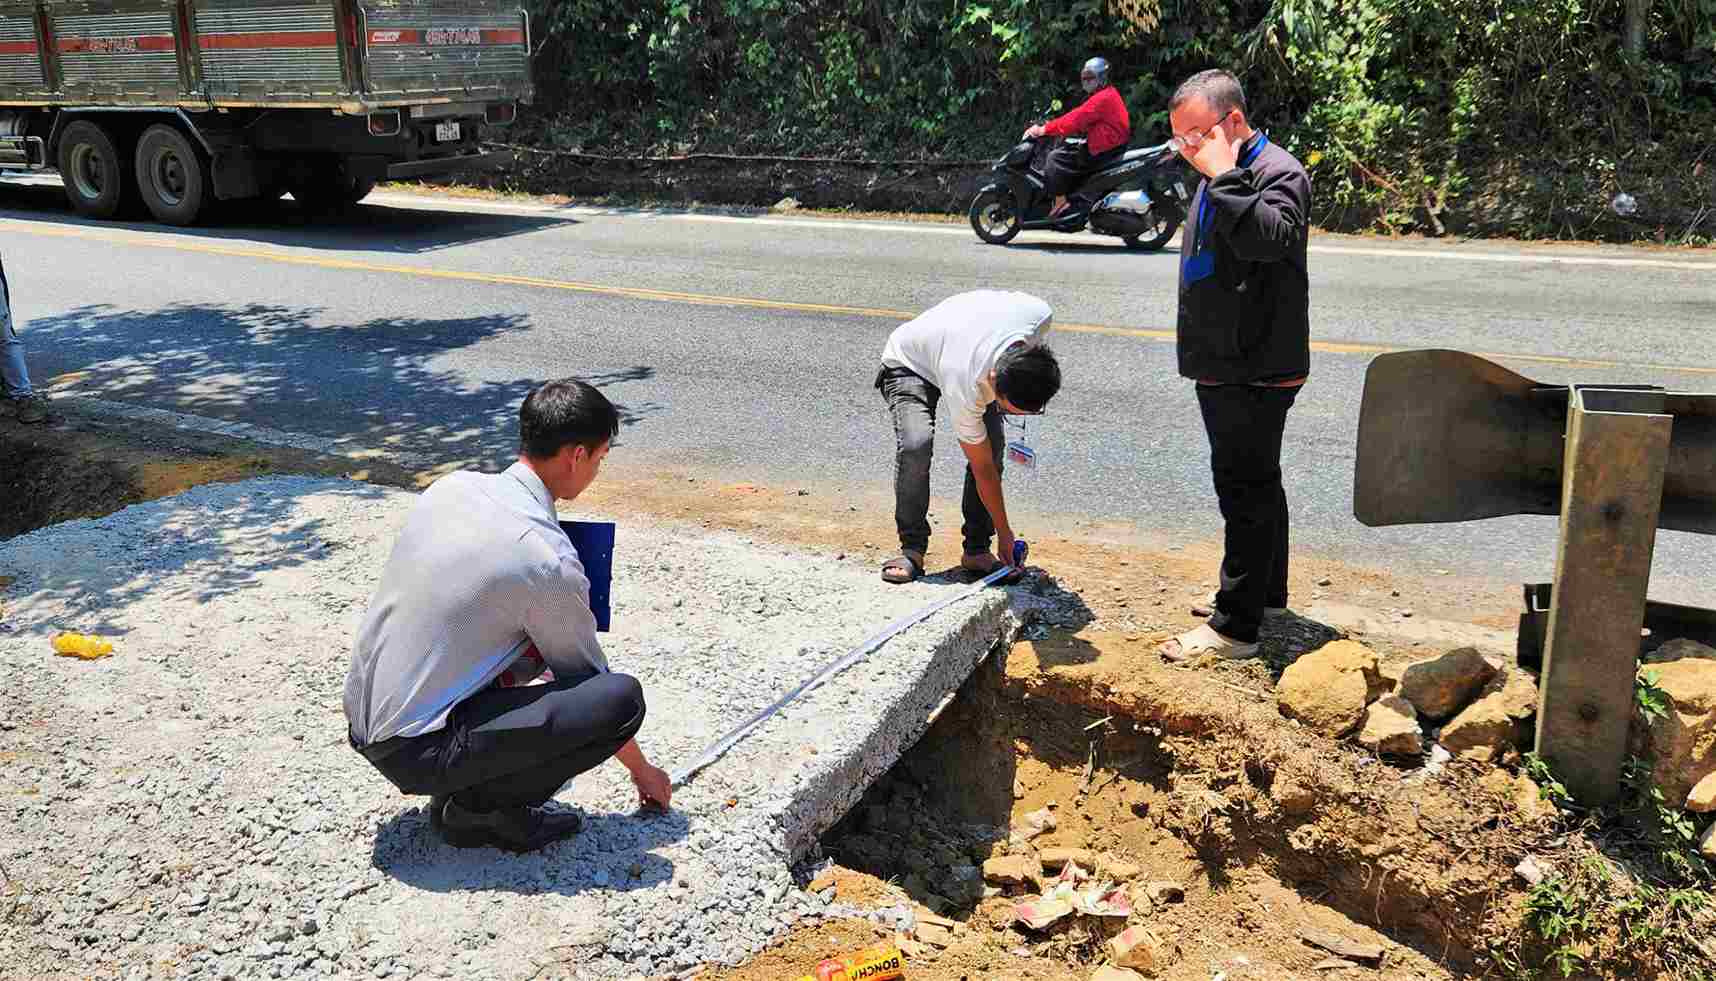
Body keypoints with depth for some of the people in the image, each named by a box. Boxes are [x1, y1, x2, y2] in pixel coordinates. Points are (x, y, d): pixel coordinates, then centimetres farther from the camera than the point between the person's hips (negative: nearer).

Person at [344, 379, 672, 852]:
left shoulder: (451, 485, 1)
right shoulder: (549, 559, -19)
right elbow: (587, 677, -4)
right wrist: (642, 770, 12)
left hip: (360, 718, 8)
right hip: (415, 751, -8)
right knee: (623, 697, -15)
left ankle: (464, 785, 15)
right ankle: (478, 805, -3)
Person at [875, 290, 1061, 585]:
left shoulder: (1040, 314, -35)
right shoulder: (965, 390, -42)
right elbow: (983, 470, -28)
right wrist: (1004, 534, -17)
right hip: (909, 363, -5)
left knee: (993, 445, -14)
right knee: (915, 444, -30)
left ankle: (977, 550, -3)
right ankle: (911, 548, -14)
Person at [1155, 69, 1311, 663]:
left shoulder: (1279, 173, -14)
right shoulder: (1219, 178, 16)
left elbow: (1269, 238, -34)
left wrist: (1224, 175, -28)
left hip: (1256, 371, -10)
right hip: (1225, 365, 10)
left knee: (1246, 490, -7)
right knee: (1254, 485, 19)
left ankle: (1235, 628, -2)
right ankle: (1264, 592, 33)